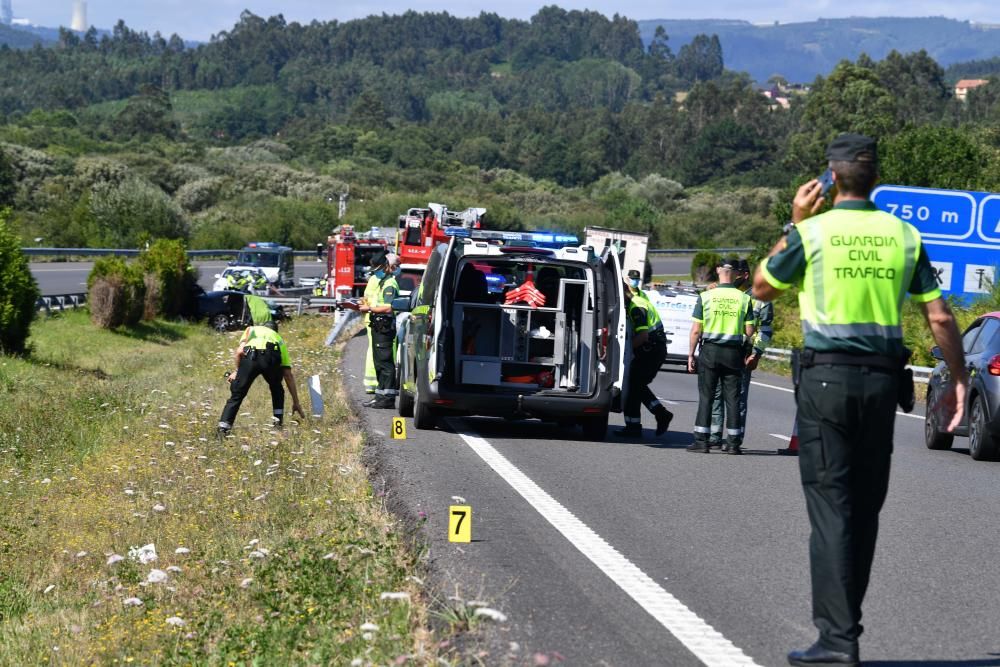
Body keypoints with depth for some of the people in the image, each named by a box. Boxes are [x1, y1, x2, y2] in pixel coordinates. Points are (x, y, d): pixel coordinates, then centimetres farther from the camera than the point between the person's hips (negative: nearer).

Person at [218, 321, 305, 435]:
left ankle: (223, 428, -3)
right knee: (277, 389, 32)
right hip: (272, 357, 1)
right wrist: (296, 403, 35)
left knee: (236, 395, 8)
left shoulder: (251, 329, 37)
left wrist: (237, 371, 26)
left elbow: (240, 351, 13)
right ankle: (278, 421, 28)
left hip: (250, 355, -1)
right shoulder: (279, 339, 38)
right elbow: (288, 375, 33)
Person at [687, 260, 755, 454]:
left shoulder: (705, 297, -4)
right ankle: (733, 442, 6)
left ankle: (702, 440, 2)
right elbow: (749, 331, -3)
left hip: (710, 350, -1)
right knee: (732, 398, 6)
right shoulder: (744, 299, -2)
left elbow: (696, 330, -5)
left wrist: (691, 354, 4)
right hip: (734, 352, 1)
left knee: (706, 396, 4)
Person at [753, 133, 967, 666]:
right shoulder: (904, 235, 4)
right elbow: (939, 316, 4)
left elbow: (762, 288, 10)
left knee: (831, 507, -4)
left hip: (827, 377, -4)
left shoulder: (813, 232, -5)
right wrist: (958, 379, 14)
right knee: (865, 509, 13)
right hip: (883, 380, 4)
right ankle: (843, 624, 22)